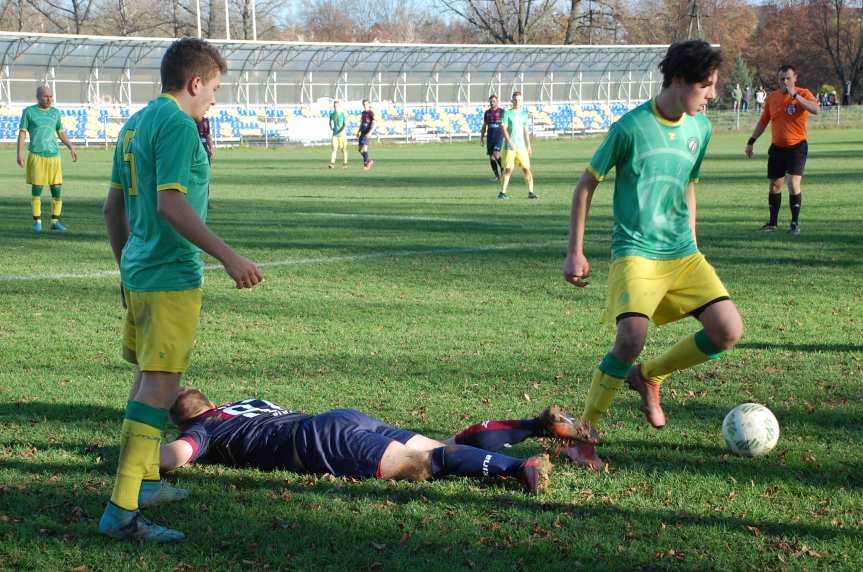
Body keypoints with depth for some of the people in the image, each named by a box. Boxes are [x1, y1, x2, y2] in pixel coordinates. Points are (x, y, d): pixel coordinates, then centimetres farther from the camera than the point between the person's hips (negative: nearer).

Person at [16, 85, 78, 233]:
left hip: (54, 155, 4)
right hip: (36, 156, -4)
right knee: (36, 190, -4)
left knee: (57, 190, -1)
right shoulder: (29, 112, 3)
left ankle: (55, 221, 9)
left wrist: (71, 146, 7)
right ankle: (37, 221, 5)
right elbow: (22, 133, 0)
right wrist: (20, 152, -10)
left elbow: (61, 133, 21)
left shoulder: (55, 112, 14)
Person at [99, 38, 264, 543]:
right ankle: (123, 510, -16)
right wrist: (228, 257, -27)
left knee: (150, 375, 22)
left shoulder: (135, 124, 14)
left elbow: (114, 206, 19)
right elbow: (171, 204, -25)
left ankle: (145, 481, 35)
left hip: (138, 271, 10)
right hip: (171, 278, -10)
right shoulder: (178, 126, -15)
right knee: (160, 386, -11)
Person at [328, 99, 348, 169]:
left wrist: (342, 131, -26)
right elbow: (331, 121, 28)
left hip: (342, 134, -3)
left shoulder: (343, 114, -6)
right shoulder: (332, 114, 7)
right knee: (334, 149, -6)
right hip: (335, 134, 3)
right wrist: (331, 127, 12)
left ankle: (345, 164, 12)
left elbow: (345, 124, -13)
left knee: (344, 149, 3)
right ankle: (332, 163, -13)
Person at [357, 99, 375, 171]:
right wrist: (358, 132, 19)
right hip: (362, 133, 8)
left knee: (364, 148, -16)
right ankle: (369, 161, 21)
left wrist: (370, 132, -25)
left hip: (367, 133, -8)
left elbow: (374, 124, -15)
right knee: (360, 149, 6)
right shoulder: (363, 113, 16)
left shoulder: (371, 113, -8)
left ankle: (365, 164, -8)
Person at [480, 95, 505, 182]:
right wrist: (481, 138, 12)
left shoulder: (502, 112, -1)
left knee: (496, 154, -21)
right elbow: (484, 126, 17)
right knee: (491, 157, 2)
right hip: (490, 136, 5)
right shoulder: (487, 112, 11)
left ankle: (503, 170, 2)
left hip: (499, 135, -5)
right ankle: (497, 176, 10)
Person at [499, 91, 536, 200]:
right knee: (508, 169, -6)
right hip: (509, 146, -4)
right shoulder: (507, 113, 0)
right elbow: (504, 129, -6)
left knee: (527, 168, -2)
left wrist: (529, 146, 15)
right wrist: (510, 143, -16)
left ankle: (530, 192, 1)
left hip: (521, 146, 4)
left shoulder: (524, 114, 13)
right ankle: (502, 192, -1)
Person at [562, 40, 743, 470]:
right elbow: (586, 185, -2)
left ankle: (649, 376, 15)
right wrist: (575, 253, -2)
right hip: (635, 251, -6)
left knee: (728, 331, -11)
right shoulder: (632, 126, -11)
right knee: (632, 338, -27)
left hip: (682, 253, 6)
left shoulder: (700, 127, 6)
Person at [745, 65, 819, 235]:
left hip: (797, 146, -5)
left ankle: (795, 223, -3)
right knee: (774, 185, 9)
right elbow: (763, 122, 16)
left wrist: (795, 95, -30)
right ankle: (772, 223, 21)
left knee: (793, 184, -13)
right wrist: (751, 142, 13)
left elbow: (815, 109, -28)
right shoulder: (772, 98, 6)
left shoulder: (803, 93, -7)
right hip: (777, 147, 5)